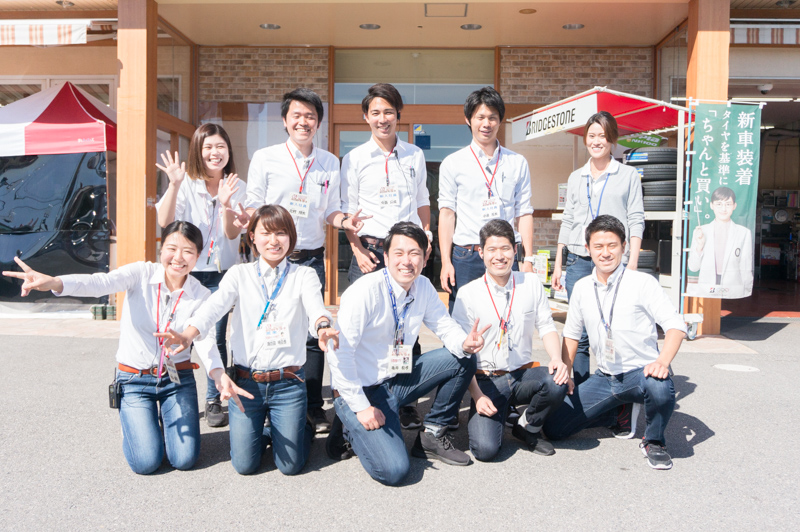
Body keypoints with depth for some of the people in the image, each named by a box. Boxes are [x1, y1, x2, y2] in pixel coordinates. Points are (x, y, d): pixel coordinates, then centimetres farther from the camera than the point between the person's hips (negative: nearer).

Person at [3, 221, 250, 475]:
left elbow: (204, 339, -17)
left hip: (178, 378, 2)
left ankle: (166, 420, 28)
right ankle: (135, 424, 25)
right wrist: (53, 282, -52)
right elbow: (101, 283, -31)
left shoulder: (201, 295, -6)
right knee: (145, 462, -9)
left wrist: (218, 374, -38)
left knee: (184, 460, -4)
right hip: (135, 380, -1)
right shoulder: (142, 273, -12)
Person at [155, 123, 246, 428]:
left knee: (217, 338, 2)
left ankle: (214, 401, 17)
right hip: (185, 271, 0)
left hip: (222, 273, 1)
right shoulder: (185, 183, -3)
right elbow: (164, 222, -15)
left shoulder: (237, 187, 0)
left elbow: (233, 234, -8)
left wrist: (225, 203, -26)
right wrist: (174, 184, -26)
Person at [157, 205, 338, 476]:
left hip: (288, 383, -1)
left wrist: (323, 327, -43)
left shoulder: (304, 275, 2)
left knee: (290, 465, 1)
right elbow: (214, 306, -13)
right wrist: (187, 335, -33)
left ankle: (302, 429, 32)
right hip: (246, 381, 1)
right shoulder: (240, 274, 5)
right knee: (245, 464, 0)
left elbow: (315, 306, -18)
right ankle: (260, 431, 31)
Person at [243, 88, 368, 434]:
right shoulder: (264, 158, 2)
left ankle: (314, 408, 15)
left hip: (312, 259, 2)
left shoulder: (330, 163, 10)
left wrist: (344, 221, -8)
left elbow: (330, 211, 13)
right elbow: (253, 207, 3)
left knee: (312, 333, 3)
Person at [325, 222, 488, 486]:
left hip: (398, 379, 7)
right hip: (362, 388, -7)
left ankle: (431, 436, 9)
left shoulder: (423, 287, -3)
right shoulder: (365, 291, -24)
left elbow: (446, 326, 6)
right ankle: (350, 427, 8)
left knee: (464, 359, -5)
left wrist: (464, 343, -19)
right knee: (393, 470, -22)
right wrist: (361, 406, -23)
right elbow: (339, 354, -25)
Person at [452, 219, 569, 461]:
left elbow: (546, 327, 7)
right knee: (485, 449, -23)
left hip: (524, 374, 3)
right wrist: (477, 395, -15)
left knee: (557, 383, -31)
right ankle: (497, 415, 15)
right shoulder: (467, 293, -5)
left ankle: (528, 428, 2)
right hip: (487, 379, -3)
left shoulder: (531, 283, 3)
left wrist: (557, 360, -14)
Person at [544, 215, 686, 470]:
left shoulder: (642, 282, -8)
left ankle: (654, 441, -6)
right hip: (604, 378, 4)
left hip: (641, 372, -4)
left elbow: (675, 325, -16)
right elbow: (571, 334, 16)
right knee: (553, 428, -5)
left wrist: (662, 361, -34)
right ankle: (614, 410, 22)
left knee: (660, 387, -41)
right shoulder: (582, 288, 6)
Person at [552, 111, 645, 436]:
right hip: (579, 262, 3)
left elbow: (636, 222, 2)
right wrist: (558, 264, 14)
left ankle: (622, 408, -2)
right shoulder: (575, 178, 17)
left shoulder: (628, 176, 7)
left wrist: (632, 265, -8)